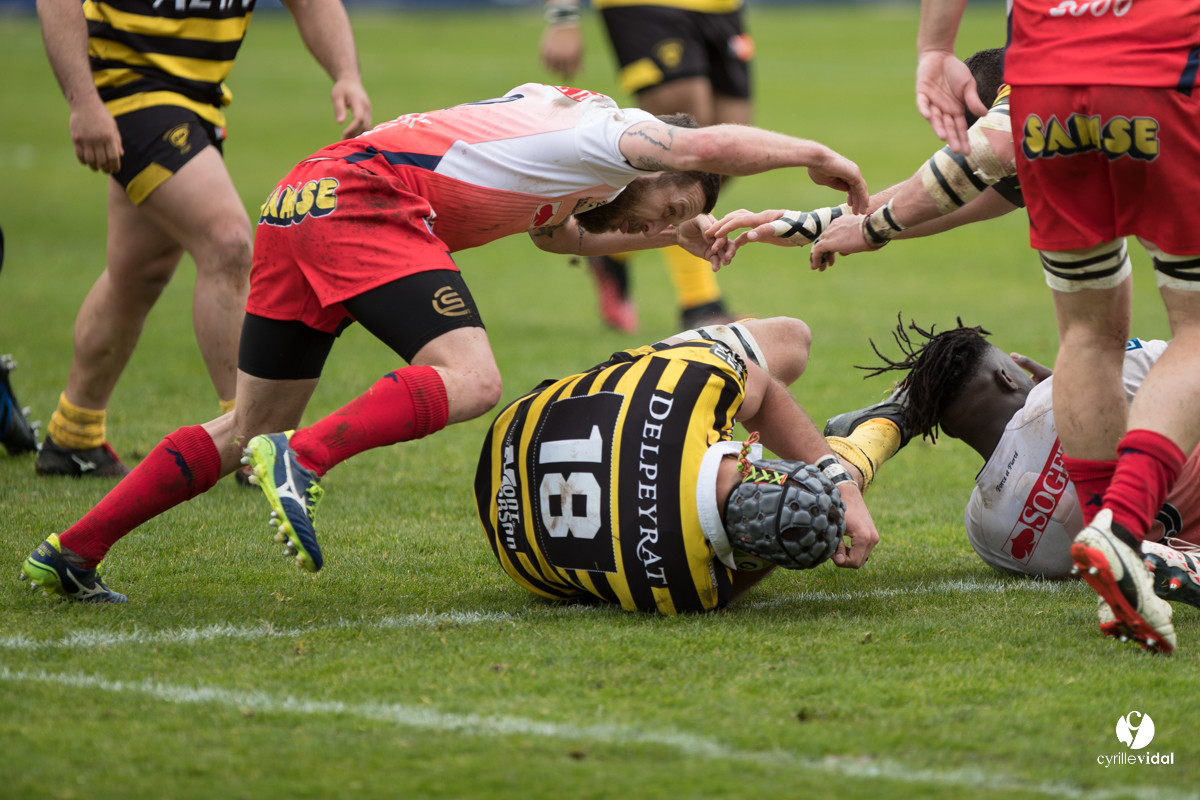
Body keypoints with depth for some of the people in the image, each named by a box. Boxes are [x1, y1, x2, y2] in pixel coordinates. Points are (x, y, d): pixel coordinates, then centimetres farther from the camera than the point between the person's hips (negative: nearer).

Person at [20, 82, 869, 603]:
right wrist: (817, 156, -1)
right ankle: (301, 460, -35)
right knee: (469, 380, -20)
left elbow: (556, 234, 43)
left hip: (299, 204, 9)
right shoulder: (607, 133, 1)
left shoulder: (564, 137, 26)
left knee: (250, 427, 12)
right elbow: (712, 146, -15)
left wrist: (672, 236, 36)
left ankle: (70, 552, 9)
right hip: (367, 198, -9)